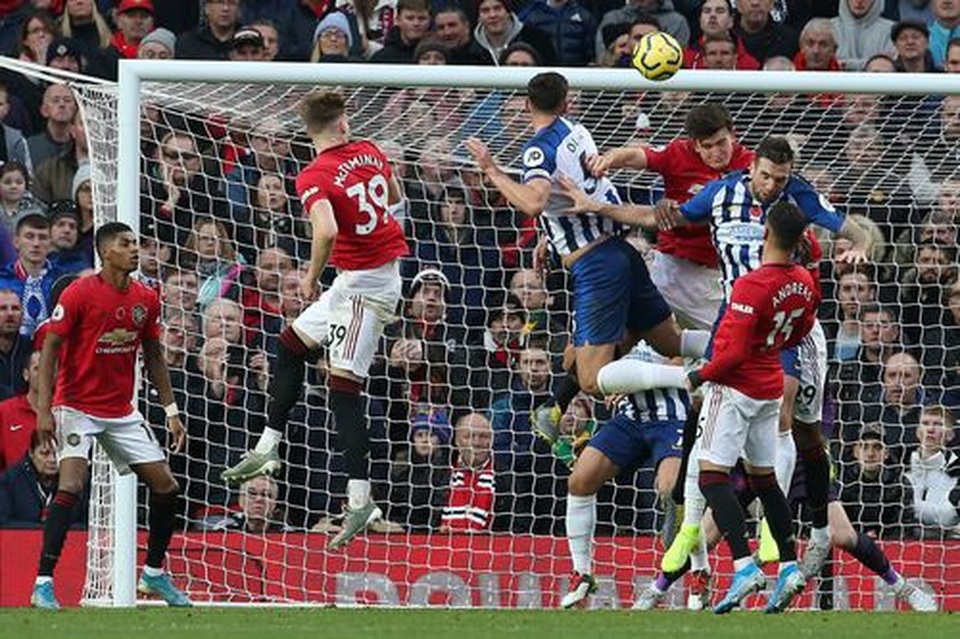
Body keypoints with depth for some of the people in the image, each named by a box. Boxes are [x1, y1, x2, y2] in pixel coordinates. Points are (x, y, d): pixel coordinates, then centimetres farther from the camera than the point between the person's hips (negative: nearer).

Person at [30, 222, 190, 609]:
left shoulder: (146, 299, 4)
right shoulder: (79, 294, -13)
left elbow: (153, 358, 14)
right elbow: (49, 349, -12)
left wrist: (171, 411, 10)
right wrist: (44, 409, -19)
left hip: (122, 412, 6)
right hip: (76, 406, -6)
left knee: (165, 486, 4)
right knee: (72, 485, -23)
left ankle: (154, 574, 23)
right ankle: (43, 584, -20)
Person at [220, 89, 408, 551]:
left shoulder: (314, 178, -17)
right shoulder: (370, 152, 4)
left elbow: (327, 231, -33)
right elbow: (395, 198, 22)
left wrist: (312, 276, -16)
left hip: (363, 282, -9)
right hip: (388, 267, 9)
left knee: (344, 388, -6)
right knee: (290, 344, 19)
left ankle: (360, 498, -9)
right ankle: (268, 449, 23)